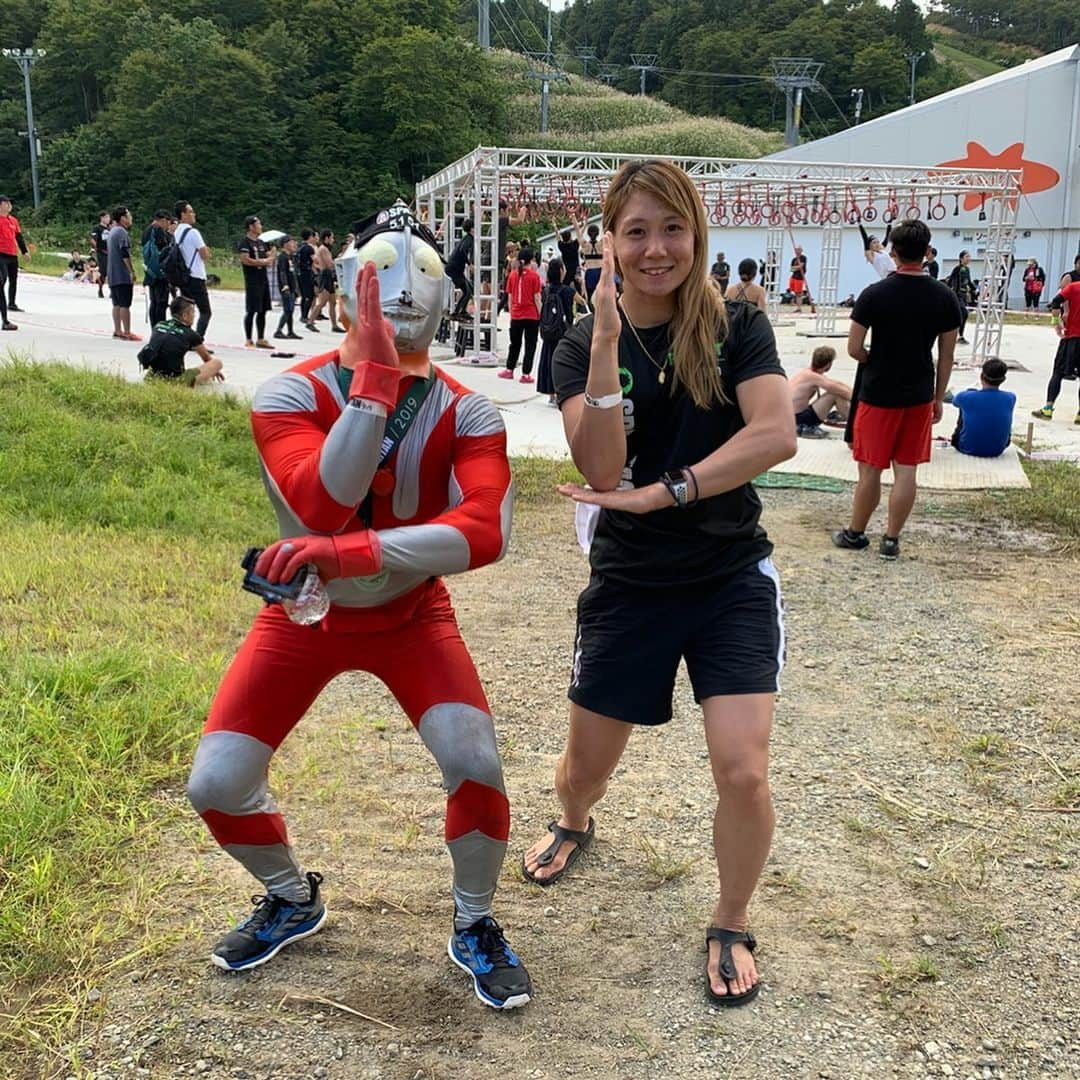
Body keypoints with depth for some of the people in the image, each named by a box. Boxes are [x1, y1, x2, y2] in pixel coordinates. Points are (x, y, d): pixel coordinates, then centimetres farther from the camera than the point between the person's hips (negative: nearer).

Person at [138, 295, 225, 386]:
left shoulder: (158, 326, 12)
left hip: (153, 377, 6)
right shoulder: (190, 334, -1)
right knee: (217, 362, 2)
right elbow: (206, 357, 18)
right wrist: (214, 370, 40)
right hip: (176, 380, -6)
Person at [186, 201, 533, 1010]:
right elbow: (321, 508, -37)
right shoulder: (290, 394, -20)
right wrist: (374, 379, -41)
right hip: (304, 614, 1)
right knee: (216, 785, -4)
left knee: (476, 763, -18)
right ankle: (294, 901, 28)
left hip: (411, 615, 0)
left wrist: (351, 552, -47)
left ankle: (475, 928, 12)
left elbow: (485, 533, -35)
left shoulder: (465, 414, -17)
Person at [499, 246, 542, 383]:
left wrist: (511, 314, 14)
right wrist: (541, 315, -1)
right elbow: (537, 298, -8)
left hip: (516, 316, 4)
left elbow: (510, 297, 6)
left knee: (515, 343, 18)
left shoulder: (513, 274, 2)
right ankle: (526, 374, 2)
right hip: (531, 315, -4)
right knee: (530, 345, 4)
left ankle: (509, 370, 24)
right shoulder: (534, 276, -7)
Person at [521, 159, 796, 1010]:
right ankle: (575, 824, 52)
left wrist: (659, 494, -27)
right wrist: (607, 342, -27)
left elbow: (776, 434, -21)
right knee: (587, 764, 13)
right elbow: (603, 470, -19)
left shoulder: (736, 327, -5)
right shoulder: (581, 346, -4)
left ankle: (732, 928, 18)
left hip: (732, 577, -1)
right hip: (630, 585, 1)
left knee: (742, 771, -11)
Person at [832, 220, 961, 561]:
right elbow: (946, 357, 3)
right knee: (906, 470, 8)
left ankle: (855, 534, 21)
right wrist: (938, 398, 13)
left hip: (878, 395, -2)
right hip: (920, 396, 3)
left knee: (870, 469, 7)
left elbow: (853, 349, -10)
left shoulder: (874, 294, -12)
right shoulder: (945, 297, -3)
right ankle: (891, 540, 14)